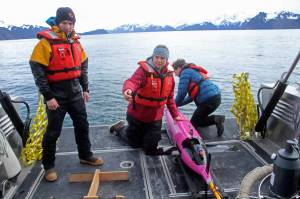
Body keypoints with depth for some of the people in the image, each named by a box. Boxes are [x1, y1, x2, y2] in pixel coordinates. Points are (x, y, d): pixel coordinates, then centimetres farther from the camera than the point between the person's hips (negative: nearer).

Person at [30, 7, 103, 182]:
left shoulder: (75, 41, 8)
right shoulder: (46, 42, -11)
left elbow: (83, 66, 15)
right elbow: (38, 72, -15)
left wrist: (85, 88, 10)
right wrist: (48, 97, -17)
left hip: (75, 93, 6)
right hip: (56, 95, -6)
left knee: (82, 125, 14)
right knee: (53, 131, 5)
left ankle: (85, 155, 33)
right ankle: (49, 166, 24)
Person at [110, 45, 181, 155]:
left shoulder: (169, 73, -2)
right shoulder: (144, 69, -20)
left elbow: (170, 97, 8)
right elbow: (132, 81, -41)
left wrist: (175, 115, 12)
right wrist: (128, 90, -64)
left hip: (155, 117, 4)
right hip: (137, 114, -4)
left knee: (150, 147, 4)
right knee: (135, 143, 15)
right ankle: (120, 128, 45)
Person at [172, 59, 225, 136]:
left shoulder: (185, 72, -3)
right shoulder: (193, 71, 27)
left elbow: (181, 93, -8)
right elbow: (192, 95, 25)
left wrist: (175, 105, 9)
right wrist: (179, 104, 21)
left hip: (208, 100, -10)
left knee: (193, 123, 7)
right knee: (199, 118, 25)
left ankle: (216, 119, -9)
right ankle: (217, 119, 5)